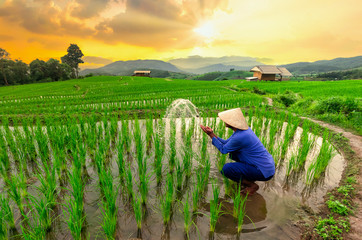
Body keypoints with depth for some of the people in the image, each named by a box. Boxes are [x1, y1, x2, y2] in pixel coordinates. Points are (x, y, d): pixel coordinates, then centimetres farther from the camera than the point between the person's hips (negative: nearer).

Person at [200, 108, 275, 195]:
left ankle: (252, 185, 2)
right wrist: (212, 133, 0)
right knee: (232, 152, 14)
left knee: (226, 169, -16)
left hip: (264, 172, -9)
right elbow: (226, 143, 10)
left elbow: (223, 150, -10)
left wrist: (211, 135, -7)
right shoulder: (243, 129, 1)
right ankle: (248, 179, 17)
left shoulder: (239, 137, -27)